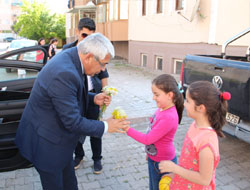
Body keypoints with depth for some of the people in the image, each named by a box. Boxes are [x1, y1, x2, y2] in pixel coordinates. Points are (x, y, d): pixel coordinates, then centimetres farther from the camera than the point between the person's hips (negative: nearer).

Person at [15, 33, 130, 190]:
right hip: (46, 143, -9)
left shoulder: (70, 58, -4)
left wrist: (94, 98, -2)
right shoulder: (64, 73, -34)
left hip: (60, 138, 9)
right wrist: (105, 127, -18)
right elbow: (73, 122, -29)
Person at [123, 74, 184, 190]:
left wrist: (127, 129, -27)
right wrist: (150, 152, 19)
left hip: (162, 163, -8)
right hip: (154, 158, 8)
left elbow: (147, 139, -28)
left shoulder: (169, 117, -32)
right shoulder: (162, 108, -5)